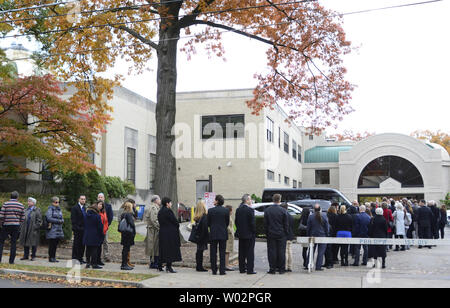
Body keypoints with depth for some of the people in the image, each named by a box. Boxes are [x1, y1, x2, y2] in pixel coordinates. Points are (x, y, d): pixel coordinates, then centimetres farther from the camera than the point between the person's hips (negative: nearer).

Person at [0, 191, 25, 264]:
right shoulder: (21, 205, 3)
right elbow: (23, 218, 5)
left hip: (6, 225, -2)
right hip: (16, 226, 2)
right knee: (13, 243, 6)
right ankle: (11, 260, 5)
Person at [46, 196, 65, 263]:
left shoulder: (59, 209, 17)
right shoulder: (50, 209, -4)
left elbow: (62, 219, 16)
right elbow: (49, 218, -14)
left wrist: (61, 221, -7)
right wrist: (58, 221, -12)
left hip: (59, 230, 6)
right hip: (52, 230, -6)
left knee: (55, 245, 7)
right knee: (52, 244, -4)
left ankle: (53, 258, 13)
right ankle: (51, 258, 3)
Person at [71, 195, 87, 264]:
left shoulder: (85, 208, 16)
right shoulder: (75, 208, -6)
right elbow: (73, 220, -11)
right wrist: (77, 228, -18)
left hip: (84, 230, 7)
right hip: (77, 230, -7)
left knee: (82, 245, 9)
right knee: (76, 245, -3)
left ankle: (80, 258, 17)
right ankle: (74, 259, 2)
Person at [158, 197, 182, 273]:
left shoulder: (160, 212, 11)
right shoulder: (168, 211, -15)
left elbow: (160, 222, 14)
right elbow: (175, 221, -14)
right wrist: (177, 226, 8)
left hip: (162, 232, 8)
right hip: (170, 233, -8)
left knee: (163, 249, 15)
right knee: (170, 249, -3)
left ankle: (160, 266, 20)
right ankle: (168, 267, -4)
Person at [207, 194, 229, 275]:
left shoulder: (211, 211, -6)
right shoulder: (226, 210, -3)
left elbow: (208, 223, 1)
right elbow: (227, 223, 4)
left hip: (213, 234, -1)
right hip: (223, 234, 1)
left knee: (213, 253, 6)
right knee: (222, 253, 6)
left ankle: (214, 270, 8)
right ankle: (222, 270, 4)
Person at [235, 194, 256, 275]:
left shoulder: (238, 210, 5)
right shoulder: (250, 210, -15)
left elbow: (236, 222, 9)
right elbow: (252, 223, -16)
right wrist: (254, 232, -5)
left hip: (240, 234, 7)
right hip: (249, 234, -6)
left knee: (242, 252, 12)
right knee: (250, 252, -1)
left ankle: (242, 269, 17)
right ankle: (250, 269, -1)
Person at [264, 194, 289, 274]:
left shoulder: (267, 210, -2)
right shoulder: (283, 210, -8)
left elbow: (265, 223, 4)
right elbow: (286, 224, -3)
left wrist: (267, 233, 12)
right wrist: (286, 233, 9)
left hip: (271, 234, 1)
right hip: (281, 234, -1)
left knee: (271, 252, 4)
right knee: (281, 252, 4)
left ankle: (272, 269, 5)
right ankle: (281, 269, 7)